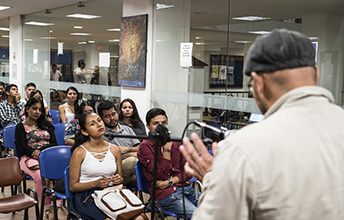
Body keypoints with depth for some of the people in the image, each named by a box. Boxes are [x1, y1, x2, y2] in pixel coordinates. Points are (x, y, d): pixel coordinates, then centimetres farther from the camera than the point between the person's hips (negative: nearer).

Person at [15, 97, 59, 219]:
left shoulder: (46, 125, 24)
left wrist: (40, 150, -7)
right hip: (29, 158, -3)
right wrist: (35, 154, -16)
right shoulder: (20, 127, 13)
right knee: (41, 175, -38)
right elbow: (23, 148, 1)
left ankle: (57, 204, -32)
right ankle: (47, 207, -25)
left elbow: (54, 144, 12)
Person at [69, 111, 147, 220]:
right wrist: (95, 183, -17)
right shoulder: (79, 152, -4)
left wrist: (119, 180, -4)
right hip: (86, 197, -3)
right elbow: (73, 186, -2)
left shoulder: (115, 150, 9)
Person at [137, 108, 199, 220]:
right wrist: (167, 149, -10)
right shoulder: (145, 146, -2)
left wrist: (170, 181, -5)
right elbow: (162, 174, -9)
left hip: (185, 188, 6)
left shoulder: (176, 143, 15)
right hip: (165, 194, -6)